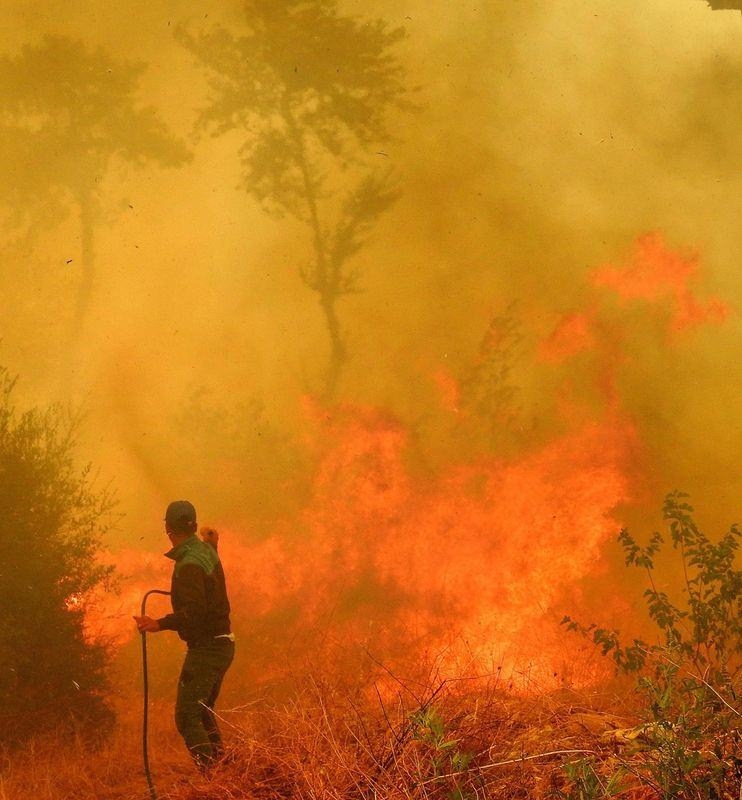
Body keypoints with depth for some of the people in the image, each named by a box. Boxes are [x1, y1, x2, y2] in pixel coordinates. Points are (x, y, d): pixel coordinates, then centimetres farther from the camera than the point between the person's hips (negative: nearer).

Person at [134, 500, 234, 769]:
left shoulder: (189, 565, -20)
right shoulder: (206, 551, 9)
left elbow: (194, 612, -31)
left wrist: (160, 624, -40)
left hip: (205, 649, -10)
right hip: (222, 644, 10)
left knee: (187, 717, -12)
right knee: (203, 712, 23)